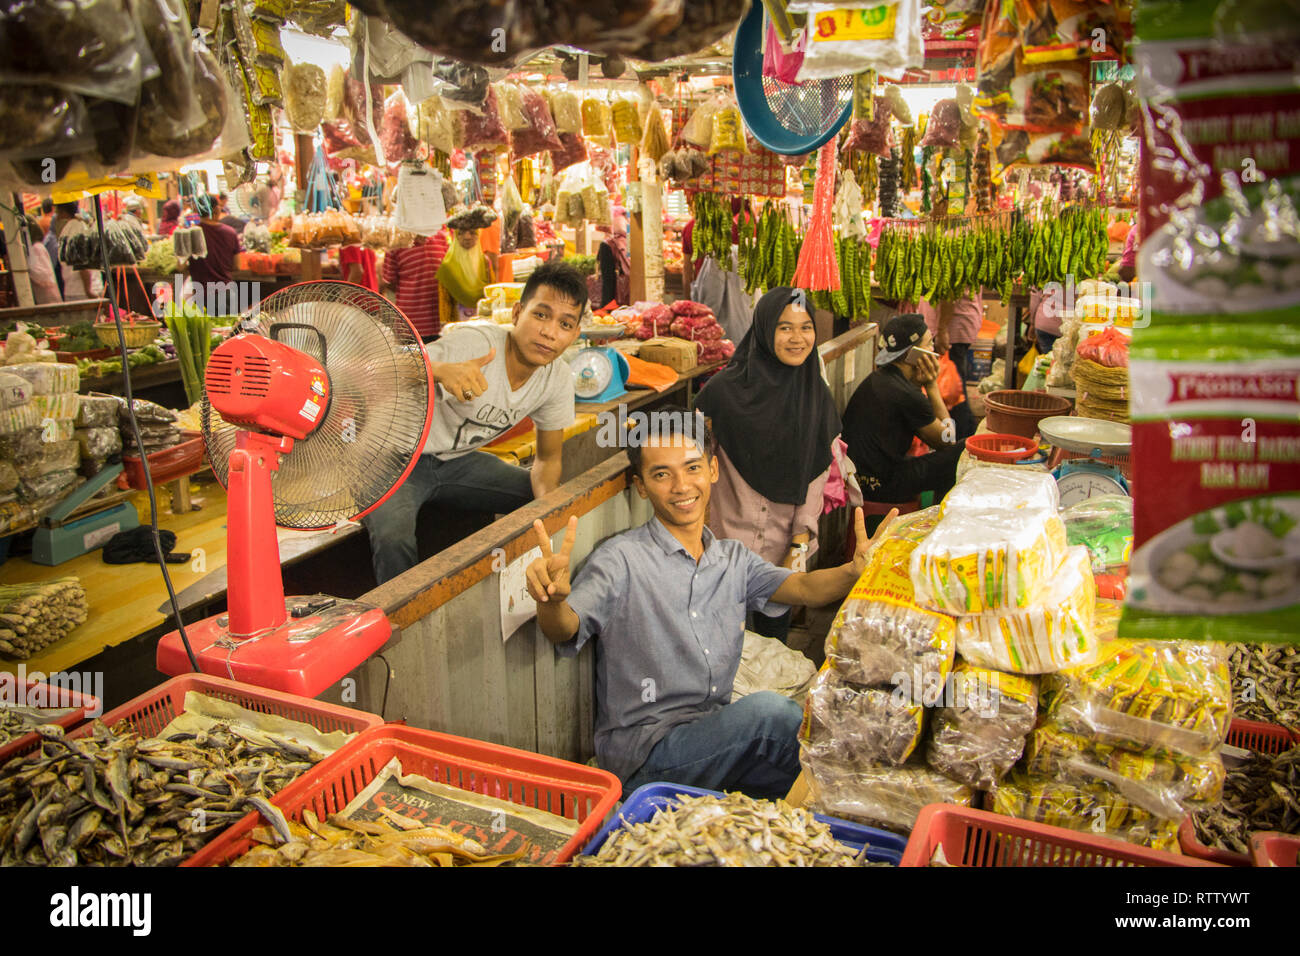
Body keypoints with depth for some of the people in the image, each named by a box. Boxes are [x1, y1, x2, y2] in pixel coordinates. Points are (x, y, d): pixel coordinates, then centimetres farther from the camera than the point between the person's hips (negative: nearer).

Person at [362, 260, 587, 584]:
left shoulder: (558, 378, -8)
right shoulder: (472, 344, -28)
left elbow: (549, 457, 4)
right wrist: (438, 370, -54)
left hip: (457, 460, 6)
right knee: (394, 540, -32)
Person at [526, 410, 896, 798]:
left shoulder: (734, 559, 12)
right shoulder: (622, 560, -8)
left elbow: (804, 588, -3)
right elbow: (566, 629, -22)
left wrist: (855, 570, -24)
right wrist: (552, 599, -47)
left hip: (717, 733, 5)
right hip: (641, 754, -5)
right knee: (767, 708, -27)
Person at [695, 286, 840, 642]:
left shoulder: (816, 395, -1)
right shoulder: (727, 388, -12)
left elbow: (816, 476, 1)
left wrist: (800, 547, -3)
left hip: (783, 546, 3)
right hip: (729, 539, -3)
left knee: (775, 631, 16)